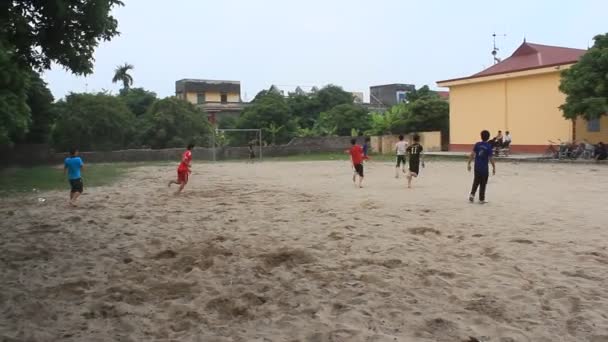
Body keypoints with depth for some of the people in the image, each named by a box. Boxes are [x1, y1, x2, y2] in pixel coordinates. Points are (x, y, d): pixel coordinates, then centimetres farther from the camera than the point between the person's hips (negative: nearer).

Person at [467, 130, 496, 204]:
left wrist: (469, 163, 3)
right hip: (484, 168, -3)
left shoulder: (477, 144, -2)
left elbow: (472, 154, -4)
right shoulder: (489, 146, -11)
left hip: (477, 167, 3)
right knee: (483, 184, 7)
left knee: (476, 182, 20)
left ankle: (472, 194, 7)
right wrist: (494, 167, -3)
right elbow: (490, 158, -12)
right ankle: (481, 199, 13)